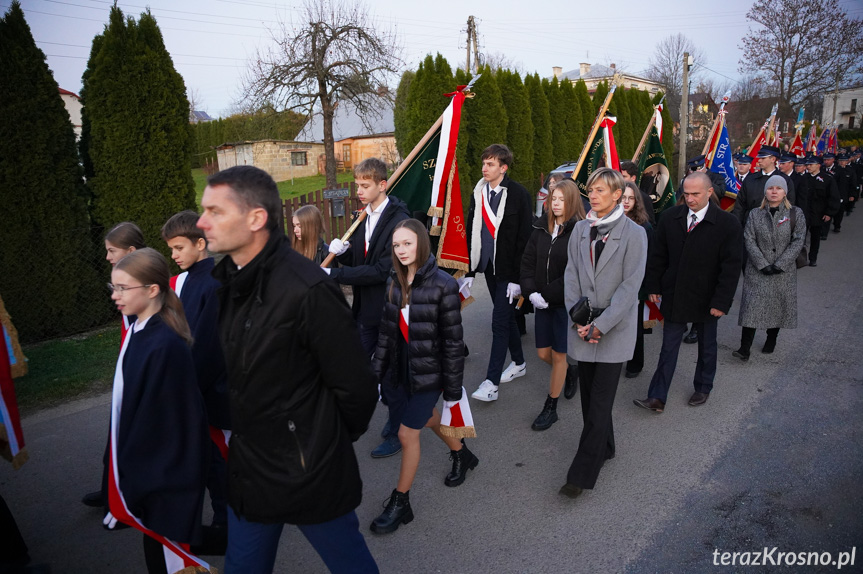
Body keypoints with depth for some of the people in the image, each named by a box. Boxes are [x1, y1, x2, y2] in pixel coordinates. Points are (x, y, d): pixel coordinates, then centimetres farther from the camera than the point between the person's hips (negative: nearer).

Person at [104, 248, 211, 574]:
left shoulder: (165, 346, -26)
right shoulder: (138, 331, 1)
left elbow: (160, 422, -23)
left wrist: (131, 485, -15)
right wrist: (123, 472, 15)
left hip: (162, 475, -8)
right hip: (143, 464, 8)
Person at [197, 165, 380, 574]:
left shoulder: (308, 290, -27)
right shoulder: (228, 280, 0)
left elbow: (355, 387, -19)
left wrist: (327, 443, -2)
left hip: (309, 474, -7)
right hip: (248, 467, 7)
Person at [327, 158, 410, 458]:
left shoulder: (399, 221, -19)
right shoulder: (365, 217, 8)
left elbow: (383, 270, -25)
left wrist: (334, 274, -23)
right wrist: (341, 251, -9)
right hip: (366, 310, 8)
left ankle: (397, 433, 27)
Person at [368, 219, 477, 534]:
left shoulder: (443, 285, -19)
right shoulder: (395, 281, -1)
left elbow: (453, 341, -16)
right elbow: (386, 331, 5)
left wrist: (453, 389, -13)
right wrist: (376, 372, 5)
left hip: (429, 373, -6)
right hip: (401, 369, 7)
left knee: (407, 434, 0)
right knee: (428, 417, 24)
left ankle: (400, 502, 21)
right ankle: (461, 454, 52)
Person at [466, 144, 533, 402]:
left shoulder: (518, 194, -10)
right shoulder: (478, 193, 7)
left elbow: (524, 238, -12)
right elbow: (471, 233, 10)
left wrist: (517, 277, -15)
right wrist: (470, 271, 6)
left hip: (508, 269, -6)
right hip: (488, 265, 6)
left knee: (500, 321, -7)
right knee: (506, 316, 18)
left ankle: (491, 382, -3)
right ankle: (519, 363, 35)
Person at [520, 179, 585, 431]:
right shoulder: (541, 227, 4)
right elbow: (528, 262, 4)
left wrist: (547, 294, -17)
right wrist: (531, 292, -9)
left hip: (567, 303, -5)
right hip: (542, 303, 5)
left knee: (559, 355, 7)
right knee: (543, 353, 13)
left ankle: (550, 408, 23)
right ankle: (570, 372, 46)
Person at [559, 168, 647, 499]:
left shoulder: (633, 233, -6)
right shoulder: (581, 229, 6)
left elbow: (630, 285, -10)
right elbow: (571, 276, 4)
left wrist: (601, 324, -15)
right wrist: (578, 320, -6)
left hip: (615, 329, -4)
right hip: (584, 328, 4)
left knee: (600, 402, -3)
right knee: (589, 395, 13)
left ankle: (582, 474, 5)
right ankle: (604, 450, 35)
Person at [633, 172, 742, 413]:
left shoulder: (727, 223, -11)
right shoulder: (670, 217, -3)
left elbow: (731, 267, -11)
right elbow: (658, 256, 4)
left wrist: (721, 301, -15)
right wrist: (654, 287, 2)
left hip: (706, 299, -1)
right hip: (674, 296, 2)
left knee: (707, 347, 17)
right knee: (669, 347, 5)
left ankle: (703, 388, 38)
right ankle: (657, 398, 8)